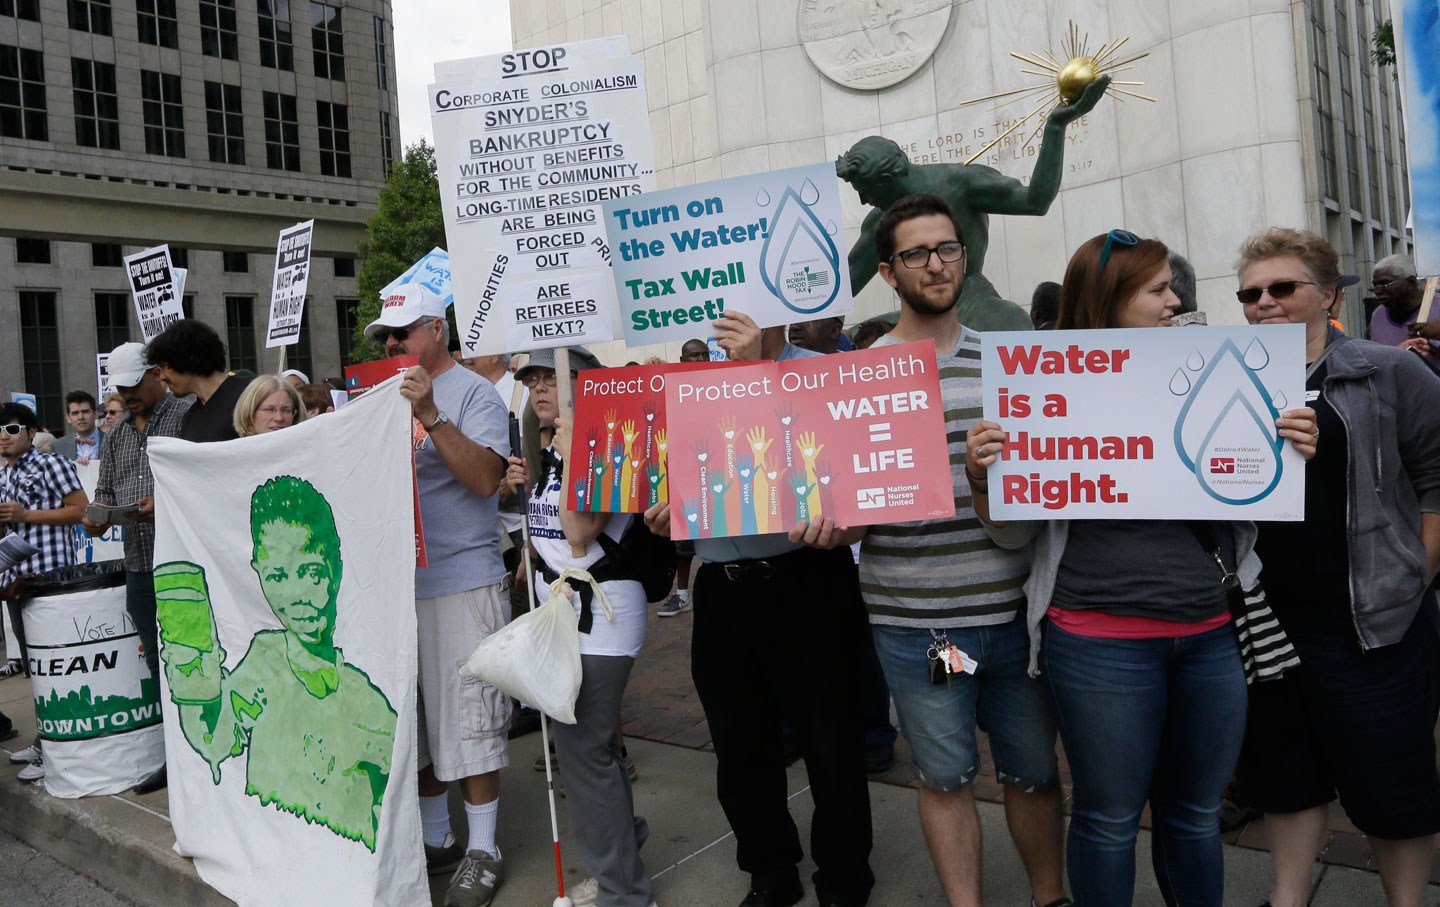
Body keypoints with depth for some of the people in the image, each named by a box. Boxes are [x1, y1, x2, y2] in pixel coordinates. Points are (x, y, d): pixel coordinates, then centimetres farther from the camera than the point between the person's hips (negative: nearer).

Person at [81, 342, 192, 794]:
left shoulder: (188, 416, -4)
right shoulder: (116, 435, 19)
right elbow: (106, 489, 21)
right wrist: (97, 516, 0)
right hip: (140, 564, 7)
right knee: (159, 662, 12)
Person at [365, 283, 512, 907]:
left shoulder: (472, 393, -6)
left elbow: (485, 477, -20)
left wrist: (430, 416, -25)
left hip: (462, 583, -7)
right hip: (398, 582, 7)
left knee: (468, 718, 0)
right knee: (414, 718, 14)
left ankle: (482, 852, 14)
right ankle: (435, 837, 30)